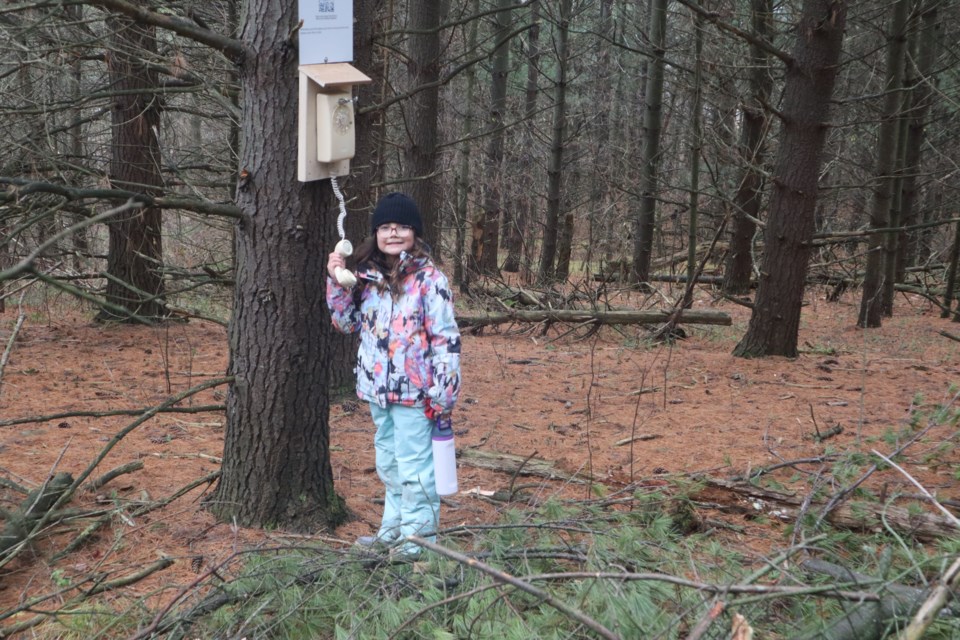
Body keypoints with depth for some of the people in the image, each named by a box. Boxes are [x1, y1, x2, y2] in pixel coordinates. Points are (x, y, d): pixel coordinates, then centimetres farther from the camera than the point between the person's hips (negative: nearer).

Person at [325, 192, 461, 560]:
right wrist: (336, 282, 0)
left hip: (413, 390, -7)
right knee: (388, 462, 20)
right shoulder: (367, 275, 6)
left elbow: (446, 338, -13)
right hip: (377, 387, 7)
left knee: (414, 464, 2)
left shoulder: (428, 279, -12)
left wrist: (444, 392, -16)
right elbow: (348, 323, 14)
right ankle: (394, 527, 35)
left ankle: (418, 533, 17)